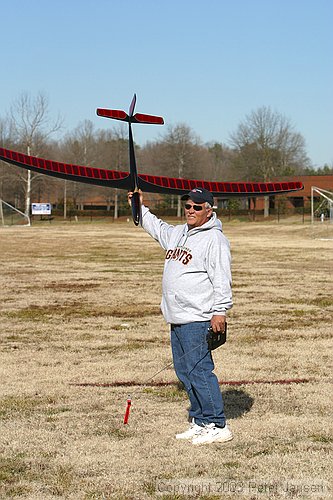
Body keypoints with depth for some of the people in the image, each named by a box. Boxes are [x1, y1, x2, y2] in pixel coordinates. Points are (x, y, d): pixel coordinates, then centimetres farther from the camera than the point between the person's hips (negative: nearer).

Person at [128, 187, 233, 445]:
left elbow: (222, 279, -16)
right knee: (184, 371, 12)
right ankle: (200, 421, 21)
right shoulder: (178, 233, 17)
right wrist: (139, 208, 41)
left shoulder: (214, 239, -10)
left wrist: (220, 311, -22)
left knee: (199, 371, -11)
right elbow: (157, 228, 40)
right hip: (177, 318, 9)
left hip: (197, 319, -9)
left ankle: (217, 426, -5)